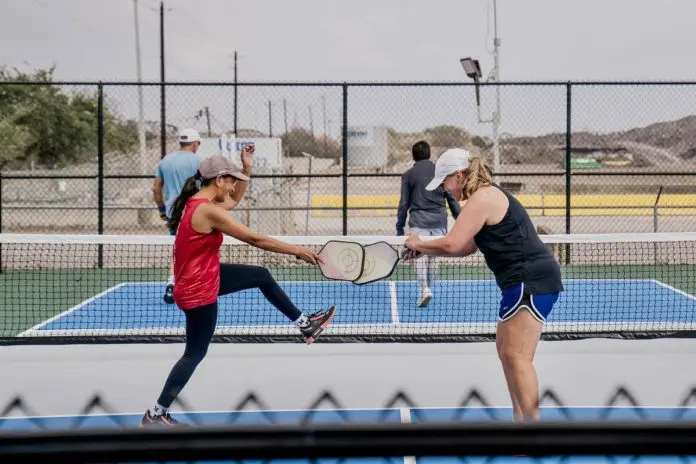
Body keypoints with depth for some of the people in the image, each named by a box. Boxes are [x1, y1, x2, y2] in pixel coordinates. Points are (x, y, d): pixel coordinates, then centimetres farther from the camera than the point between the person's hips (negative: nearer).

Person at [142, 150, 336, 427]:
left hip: (205, 276, 10)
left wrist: (247, 167, 9)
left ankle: (304, 324, 30)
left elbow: (235, 200, 21)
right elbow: (256, 240, -25)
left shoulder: (198, 201, 1)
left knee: (261, 276, 16)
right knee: (195, 354, 3)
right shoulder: (208, 211, -28)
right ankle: (155, 415, 13)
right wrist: (298, 251, -19)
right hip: (199, 292, -10)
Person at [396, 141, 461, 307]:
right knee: (433, 257, 12)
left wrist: (399, 228, 9)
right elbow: (452, 199, 7)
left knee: (420, 256, -5)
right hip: (439, 221, 2)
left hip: (418, 222, -2)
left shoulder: (408, 175, 3)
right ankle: (428, 289, 18)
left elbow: (404, 204, 3)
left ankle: (424, 290, -22)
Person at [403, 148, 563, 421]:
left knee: (517, 357, -13)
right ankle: (521, 419, 21)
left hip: (531, 281, -11)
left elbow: (451, 244, -20)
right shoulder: (489, 196, 19)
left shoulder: (481, 199, -13)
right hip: (526, 282, 11)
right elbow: (467, 247, 22)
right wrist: (424, 251, 15)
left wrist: (419, 244, -2)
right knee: (505, 350, 17)